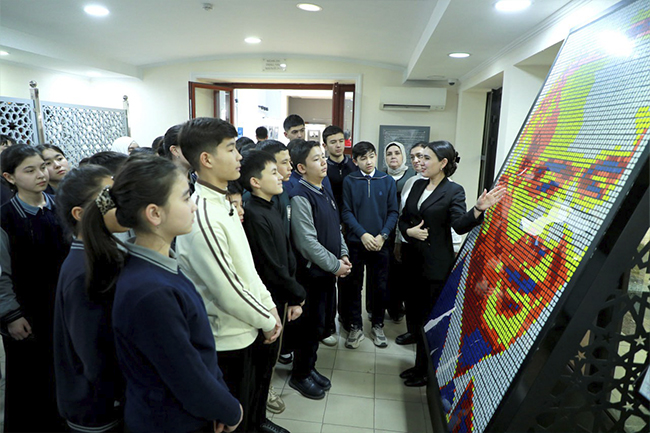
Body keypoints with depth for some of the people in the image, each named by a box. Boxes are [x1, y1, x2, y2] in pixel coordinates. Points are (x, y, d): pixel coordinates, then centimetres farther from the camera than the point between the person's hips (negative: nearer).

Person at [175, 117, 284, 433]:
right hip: (229, 339, -9)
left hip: (251, 329, 9)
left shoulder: (224, 202, 3)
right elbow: (228, 291, -25)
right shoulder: (201, 216, -28)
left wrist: (269, 306, 7)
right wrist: (267, 320, -11)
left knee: (257, 391, 30)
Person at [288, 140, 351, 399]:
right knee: (312, 324, 4)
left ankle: (309, 367, 37)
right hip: (311, 271, -9)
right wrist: (335, 265, -16)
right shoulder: (300, 197, -18)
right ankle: (300, 375, 26)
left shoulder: (325, 192, 10)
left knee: (325, 319, 18)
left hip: (330, 269, 9)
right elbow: (308, 241, -22)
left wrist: (343, 255, 5)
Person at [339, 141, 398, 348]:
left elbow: (393, 212, 1)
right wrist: (363, 234, -16)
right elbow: (346, 212, -4)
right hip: (355, 242, -1)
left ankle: (378, 326, 27)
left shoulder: (387, 181, 2)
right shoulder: (349, 181, -1)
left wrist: (383, 235, -12)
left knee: (379, 286, 9)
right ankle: (355, 327, 23)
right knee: (353, 285, 7)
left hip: (380, 243, 1)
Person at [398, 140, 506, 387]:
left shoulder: (454, 191, -8)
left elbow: (460, 225, -21)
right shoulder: (418, 185, 9)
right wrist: (409, 231, -8)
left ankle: (426, 372, 22)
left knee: (430, 319, 4)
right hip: (415, 261, 7)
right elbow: (403, 218, 12)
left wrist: (478, 209, -38)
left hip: (437, 265, -7)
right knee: (417, 315, 16)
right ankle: (421, 365, 32)